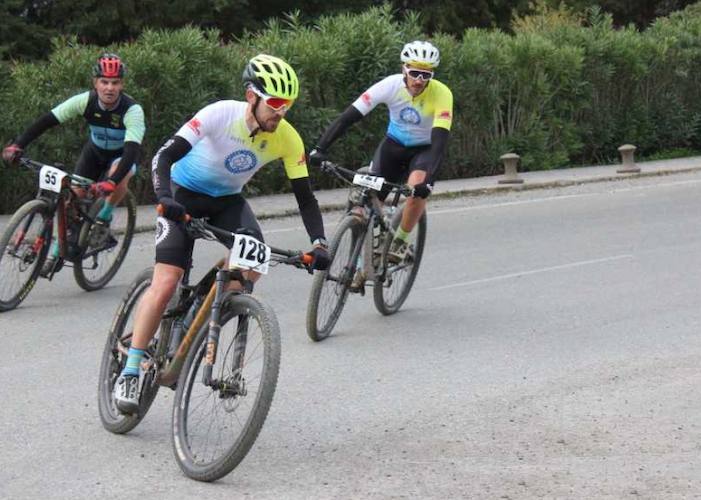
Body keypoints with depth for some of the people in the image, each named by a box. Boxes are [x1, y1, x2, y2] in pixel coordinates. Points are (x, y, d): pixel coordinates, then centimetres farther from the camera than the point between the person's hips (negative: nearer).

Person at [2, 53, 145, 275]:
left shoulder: (132, 110, -35)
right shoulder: (86, 100, -26)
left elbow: (132, 149, -45)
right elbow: (47, 120, -26)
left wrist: (112, 182, -59)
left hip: (122, 154, -3)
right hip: (95, 150, 3)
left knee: (119, 179, -35)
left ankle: (104, 219, -7)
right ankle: (57, 251, 11)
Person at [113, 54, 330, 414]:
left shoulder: (287, 139, -18)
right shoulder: (221, 114, -28)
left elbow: (305, 197, -13)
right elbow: (165, 156, -33)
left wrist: (318, 244, -28)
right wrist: (164, 198, -51)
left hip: (227, 200, 4)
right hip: (184, 195, -4)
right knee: (165, 284, -17)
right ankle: (129, 373, -7)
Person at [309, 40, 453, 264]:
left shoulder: (441, 94, -28)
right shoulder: (391, 85, -23)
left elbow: (440, 140, -35)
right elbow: (349, 116, -26)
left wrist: (428, 180, -50)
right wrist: (320, 149, -36)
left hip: (424, 149, -2)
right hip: (394, 143, 2)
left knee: (418, 188, -32)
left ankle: (401, 240, -7)